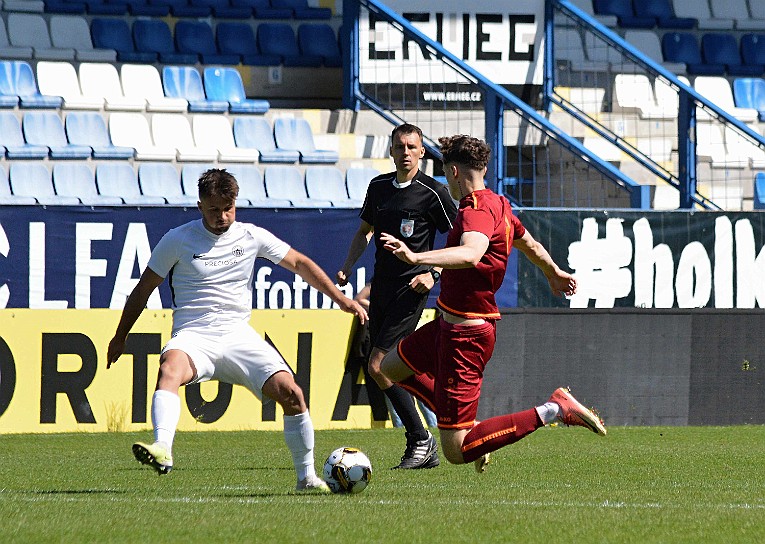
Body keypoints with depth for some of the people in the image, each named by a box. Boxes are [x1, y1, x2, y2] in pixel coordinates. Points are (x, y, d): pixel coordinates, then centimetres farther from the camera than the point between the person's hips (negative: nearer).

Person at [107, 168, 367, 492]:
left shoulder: (251, 236, 7)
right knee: (170, 368, -38)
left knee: (290, 393, -17)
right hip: (193, 336, -2)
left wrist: (341, 299, 14)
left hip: (238, 334, 2)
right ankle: (162, 450, -56)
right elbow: (144, 289, 12)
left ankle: (307, 477, 0)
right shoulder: (178, 240, 2)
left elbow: (299, 264, 18)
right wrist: (120, 338, 17)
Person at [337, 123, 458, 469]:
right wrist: (347, 268, 11)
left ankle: (420, 439, -3)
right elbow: (365, 231, 24)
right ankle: (424, 451, 15)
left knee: (378, 366, -15)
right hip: (381, 286, 7)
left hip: (411, 290, -7)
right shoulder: (379, 187, 10)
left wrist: (433, 273, -16)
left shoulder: (433, 192, -8)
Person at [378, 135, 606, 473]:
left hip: (465, 337, -10)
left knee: (456, 452, -10)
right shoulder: (498, 204, 7)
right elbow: (531, 245, 26)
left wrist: (416, 258, -57)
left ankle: (554, 410, -9)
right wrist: (554, 274, 46)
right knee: (392, 367, 30)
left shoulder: (477, 211, -23)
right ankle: (467, 425, 29)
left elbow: (470, 254, -45)